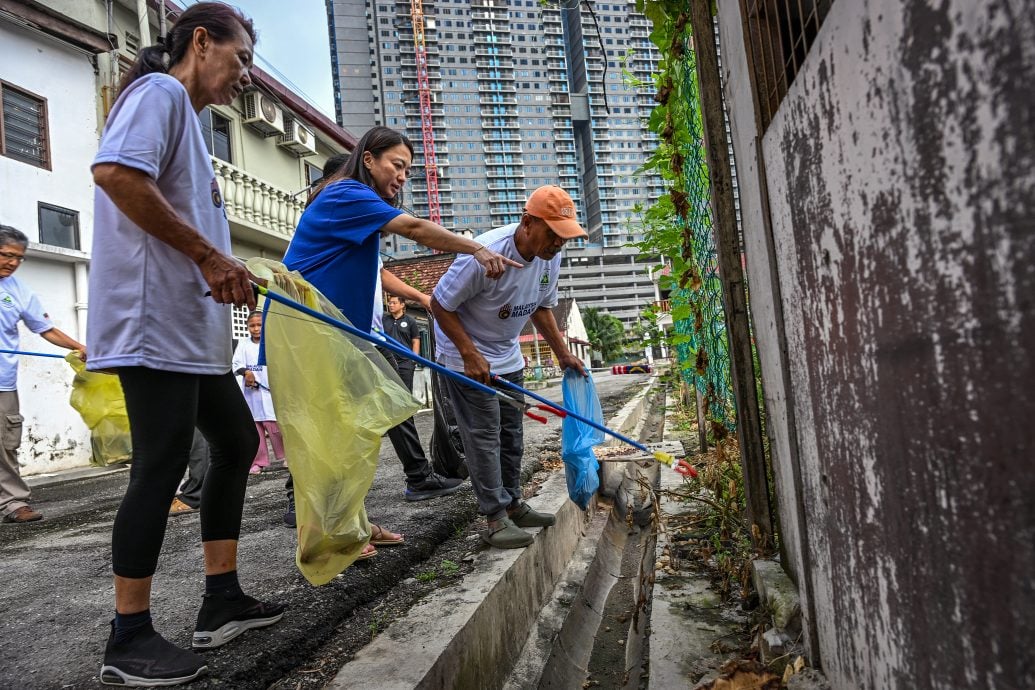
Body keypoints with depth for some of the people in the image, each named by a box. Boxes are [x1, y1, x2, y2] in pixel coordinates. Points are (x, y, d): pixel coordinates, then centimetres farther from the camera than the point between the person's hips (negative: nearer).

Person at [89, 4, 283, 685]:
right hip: (155, 320, -11)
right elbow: (115, 171, -23)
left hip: (193, 326, 11)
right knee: (162, 465, -7)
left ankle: (222, 602, 20)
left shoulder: (187, 117, 25)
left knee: (237, 441, 12)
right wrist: (209, 253, -19)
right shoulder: (159, 91, -4)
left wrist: (231, 274, 10)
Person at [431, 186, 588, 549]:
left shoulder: (550, 257, -8)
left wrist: (562, 353, 5)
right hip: (466, 355, -7)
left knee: (511, 433, 13)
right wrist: (471, 355, -25)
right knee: (484, 436, -7)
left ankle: (512, 503, 26)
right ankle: (495, 518, 1)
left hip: (508, 355, 8)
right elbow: (440, 304, -23)